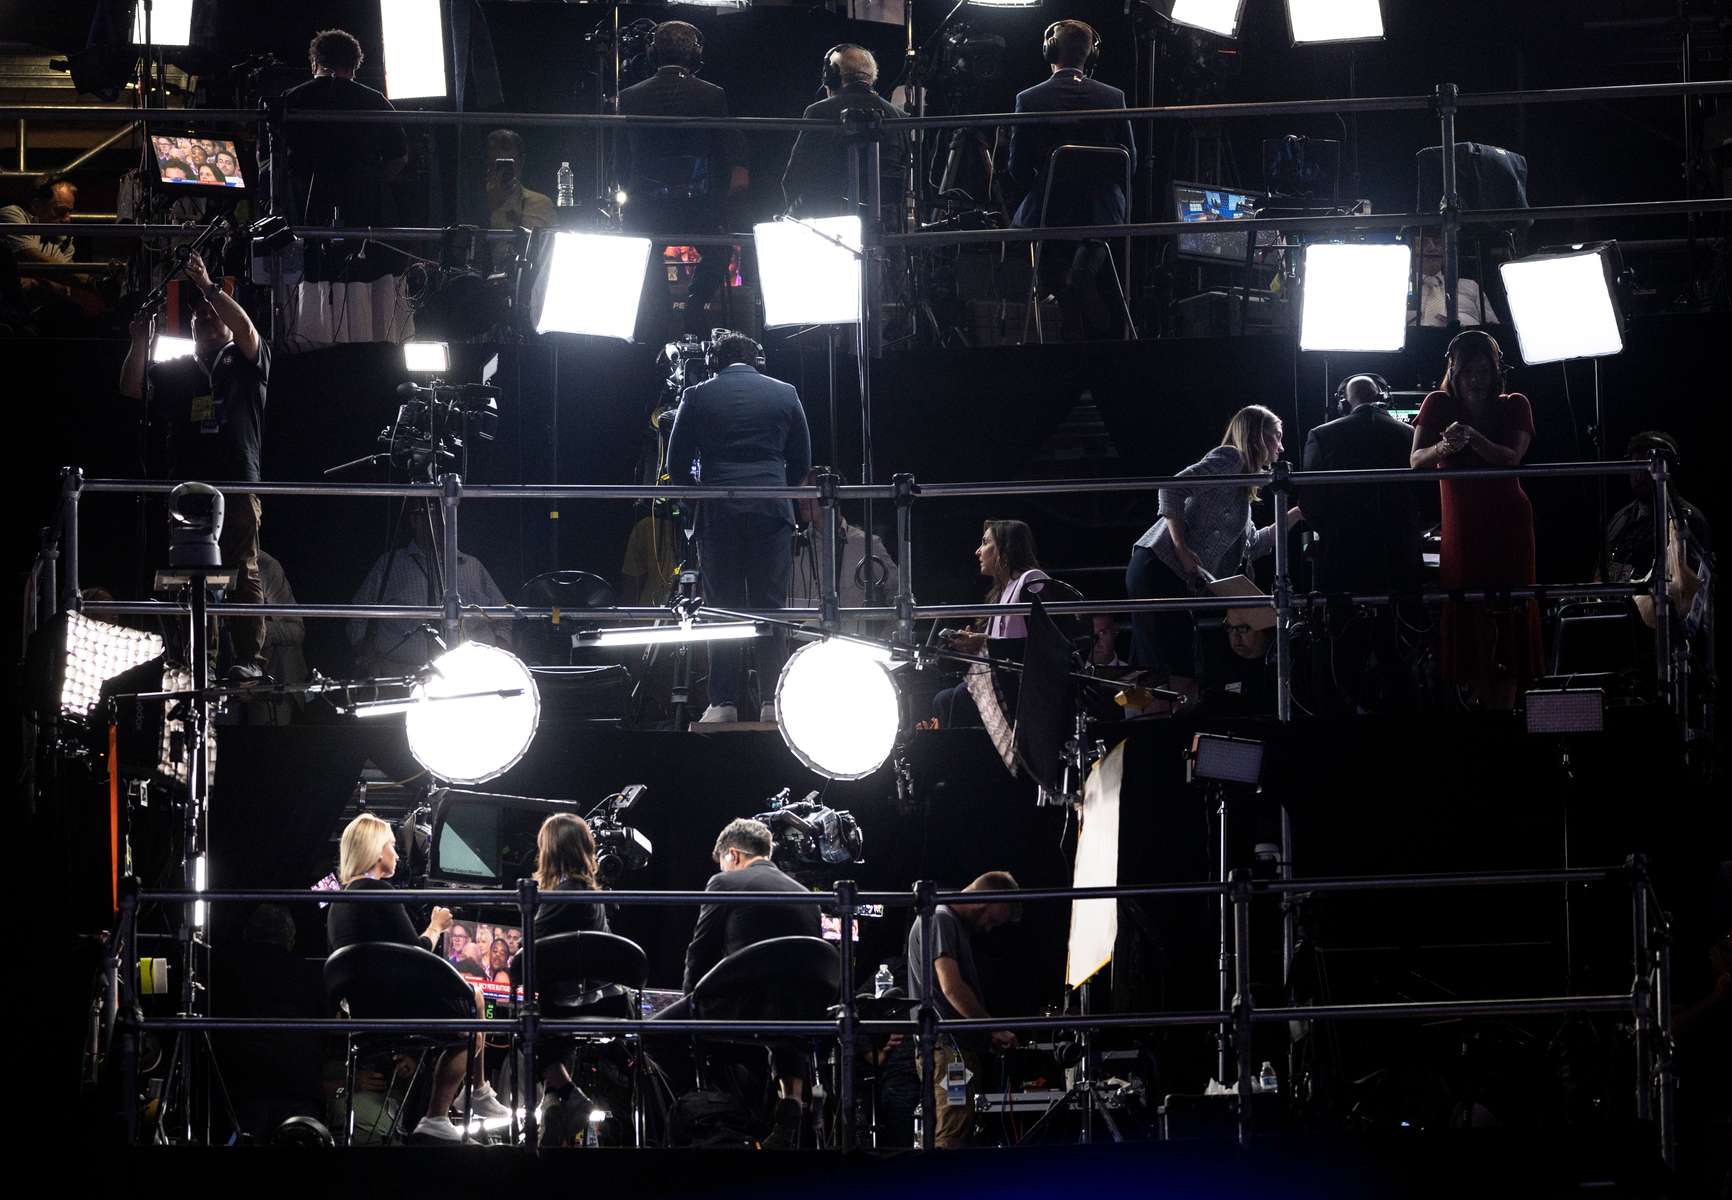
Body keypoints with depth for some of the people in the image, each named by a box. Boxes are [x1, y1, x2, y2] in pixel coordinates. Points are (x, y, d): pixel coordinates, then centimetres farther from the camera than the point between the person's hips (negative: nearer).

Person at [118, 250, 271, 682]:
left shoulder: (245, 365, 13)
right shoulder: (177, 373, 23)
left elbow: (246, 330, -6)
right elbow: (132, 390, 15)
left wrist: (209, 287, -10)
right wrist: (140, 341, 3)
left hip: (237, 484, -3)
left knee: (242, 572, -10)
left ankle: (251, 659, -14)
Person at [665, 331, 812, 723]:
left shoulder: (697, 397, 4)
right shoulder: (784, 394, 8)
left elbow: (677, 464, 5)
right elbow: (802, 462, 11)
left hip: (718, 512, -1)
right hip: (771, 510, 1)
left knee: (722, 606, 3)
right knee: (771, 606, 4)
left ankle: (723, 701, -2)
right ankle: (772, 701, -1)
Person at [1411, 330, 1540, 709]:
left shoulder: (1515, 406, 0)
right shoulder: (1439, 404, 1)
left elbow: (1512, 458, -15)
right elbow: (1416, 460, -10)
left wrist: (1473, 438, -31)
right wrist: (1444, 447, -31)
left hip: (1508, 525, -1)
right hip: (1461, 528, 1)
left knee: (1507, 621, -6)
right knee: (1469, 620, -5)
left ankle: (1503, 713, -6)